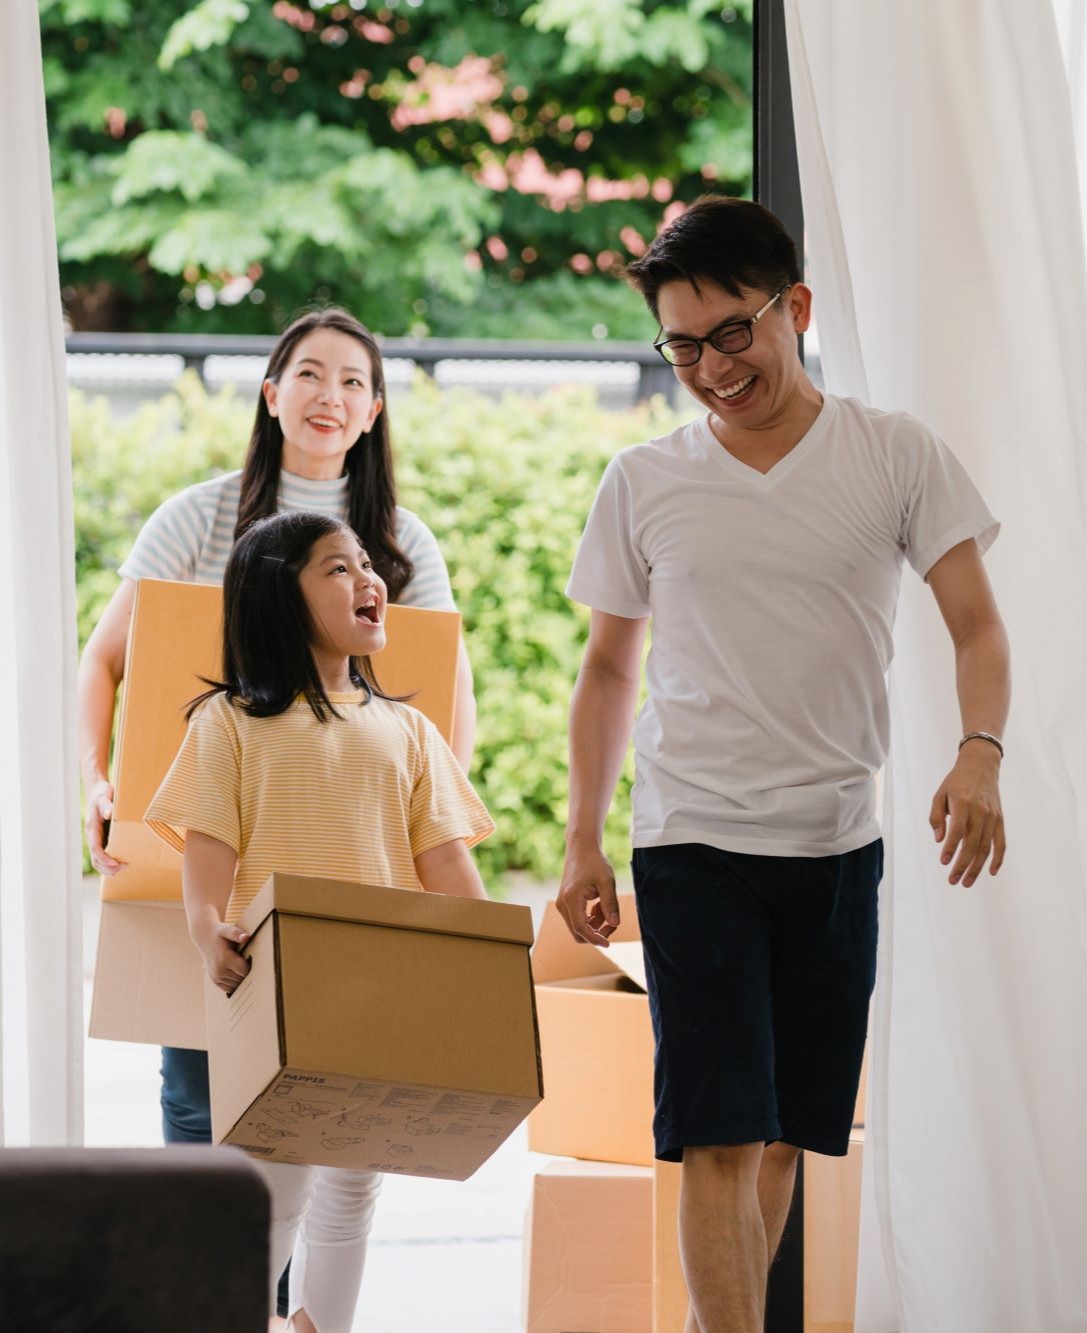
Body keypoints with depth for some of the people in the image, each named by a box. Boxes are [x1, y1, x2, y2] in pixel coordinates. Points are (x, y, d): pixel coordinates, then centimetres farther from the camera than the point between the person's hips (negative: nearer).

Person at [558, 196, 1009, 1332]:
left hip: (838, 843, 1)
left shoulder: (896, 457, 1)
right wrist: (582, 843, 5)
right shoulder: (642, 484, 4)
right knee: (717, 1140, -11)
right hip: (692, 844, -1)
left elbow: (976, 626, -2)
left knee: (784, 1136, 8)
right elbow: (608, 670, 12)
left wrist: (978, 754, -22)